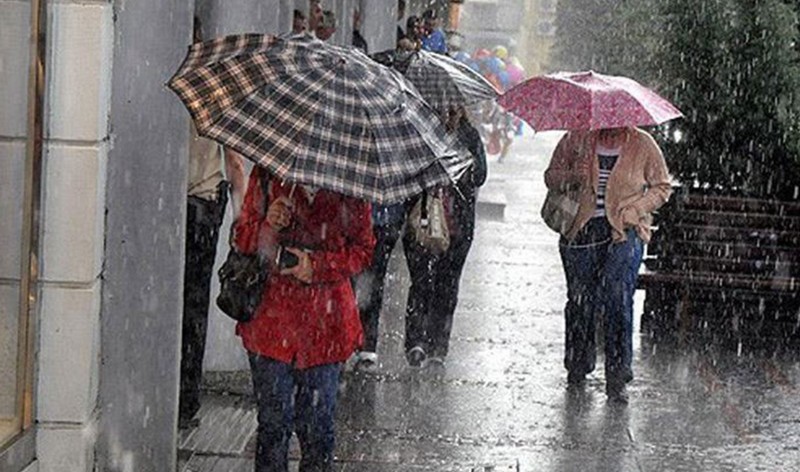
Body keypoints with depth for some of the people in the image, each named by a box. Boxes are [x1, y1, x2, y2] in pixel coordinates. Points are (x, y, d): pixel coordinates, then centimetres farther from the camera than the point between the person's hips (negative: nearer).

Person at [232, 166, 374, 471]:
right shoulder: (267, 174, 2)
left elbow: (364, 249, 4)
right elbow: (241, 238, 7)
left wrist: (319, 265, -12)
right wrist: (267, 226, -14)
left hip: (325, 319, 0)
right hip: (271, 316, 1)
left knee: (317, 425, 6)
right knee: (272, 423, 4)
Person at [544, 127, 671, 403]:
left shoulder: (643, 145, 2)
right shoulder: (577, 139, 4)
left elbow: (662, 187, 10)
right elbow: (551, 176, 12)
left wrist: (634, 209, -5)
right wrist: (572, 176, -11)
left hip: (624, 232, -2)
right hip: (581, 230, 2)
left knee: (618, 298, -13)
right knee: (580, 299, 5)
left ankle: (617, 377, -8)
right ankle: (577, 368, 23)